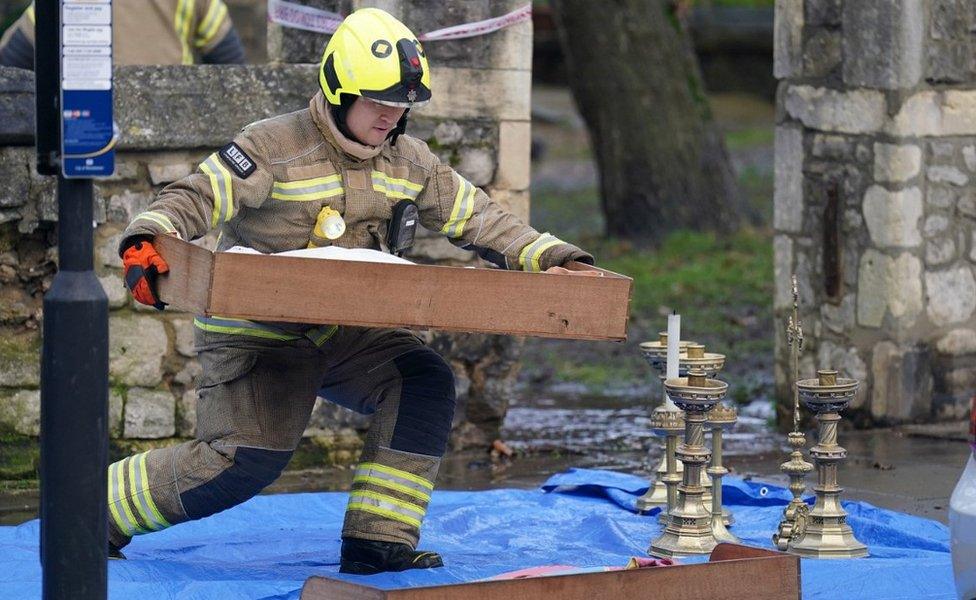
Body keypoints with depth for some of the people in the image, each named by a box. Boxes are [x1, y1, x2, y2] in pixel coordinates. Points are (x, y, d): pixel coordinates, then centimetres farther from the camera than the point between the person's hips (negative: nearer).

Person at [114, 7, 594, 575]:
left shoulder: (408, 160, 2)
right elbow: (195, 199, -21)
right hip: (255, 336, -6)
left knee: (426, 381, -14)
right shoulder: (276, 147, -17)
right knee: (245, 464, -17)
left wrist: (553, 257, -8)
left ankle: (378, 541, -10)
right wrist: (146, 240, -42)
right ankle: (102, 507, 5)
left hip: (340, 333, 6)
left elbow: (476, 216, 5)